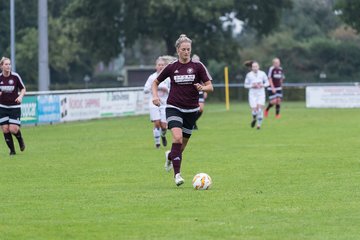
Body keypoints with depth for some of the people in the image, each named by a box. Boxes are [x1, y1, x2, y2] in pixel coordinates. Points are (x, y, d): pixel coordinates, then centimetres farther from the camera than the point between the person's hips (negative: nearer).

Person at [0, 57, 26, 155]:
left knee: (13, 129, -11)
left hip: (15, 106, -2)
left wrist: (20, 96, -18)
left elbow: (23, 88, 1)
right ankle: (12, 150, 11)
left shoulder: (15, 76, -10)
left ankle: (20, 140, 23)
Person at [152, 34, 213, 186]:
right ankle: (177, 174, -21)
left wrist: (202, 88, -24)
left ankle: (170, 156, 44)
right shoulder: (171, 67, 1)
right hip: (173, 107, -2)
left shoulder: (197, 66, -1)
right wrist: (155, 96, -4)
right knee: (177, 138, -24)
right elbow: (155, 82, 15)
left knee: (182, 144, 9)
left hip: (191, 110, 2)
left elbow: (210, 87, -2)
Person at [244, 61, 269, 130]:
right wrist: (252, 86, -15)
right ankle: (254, 119, 27)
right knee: (254, 109, -8)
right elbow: (246, 85, 3)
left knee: (260, 109, -13)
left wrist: (263, 85, -13)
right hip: (252, 94, 0)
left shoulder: (262, 74, -3)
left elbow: (267, 82, 7)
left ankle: (259, 124, -2)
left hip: (261, 94, 0)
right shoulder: (249, 75, -4)